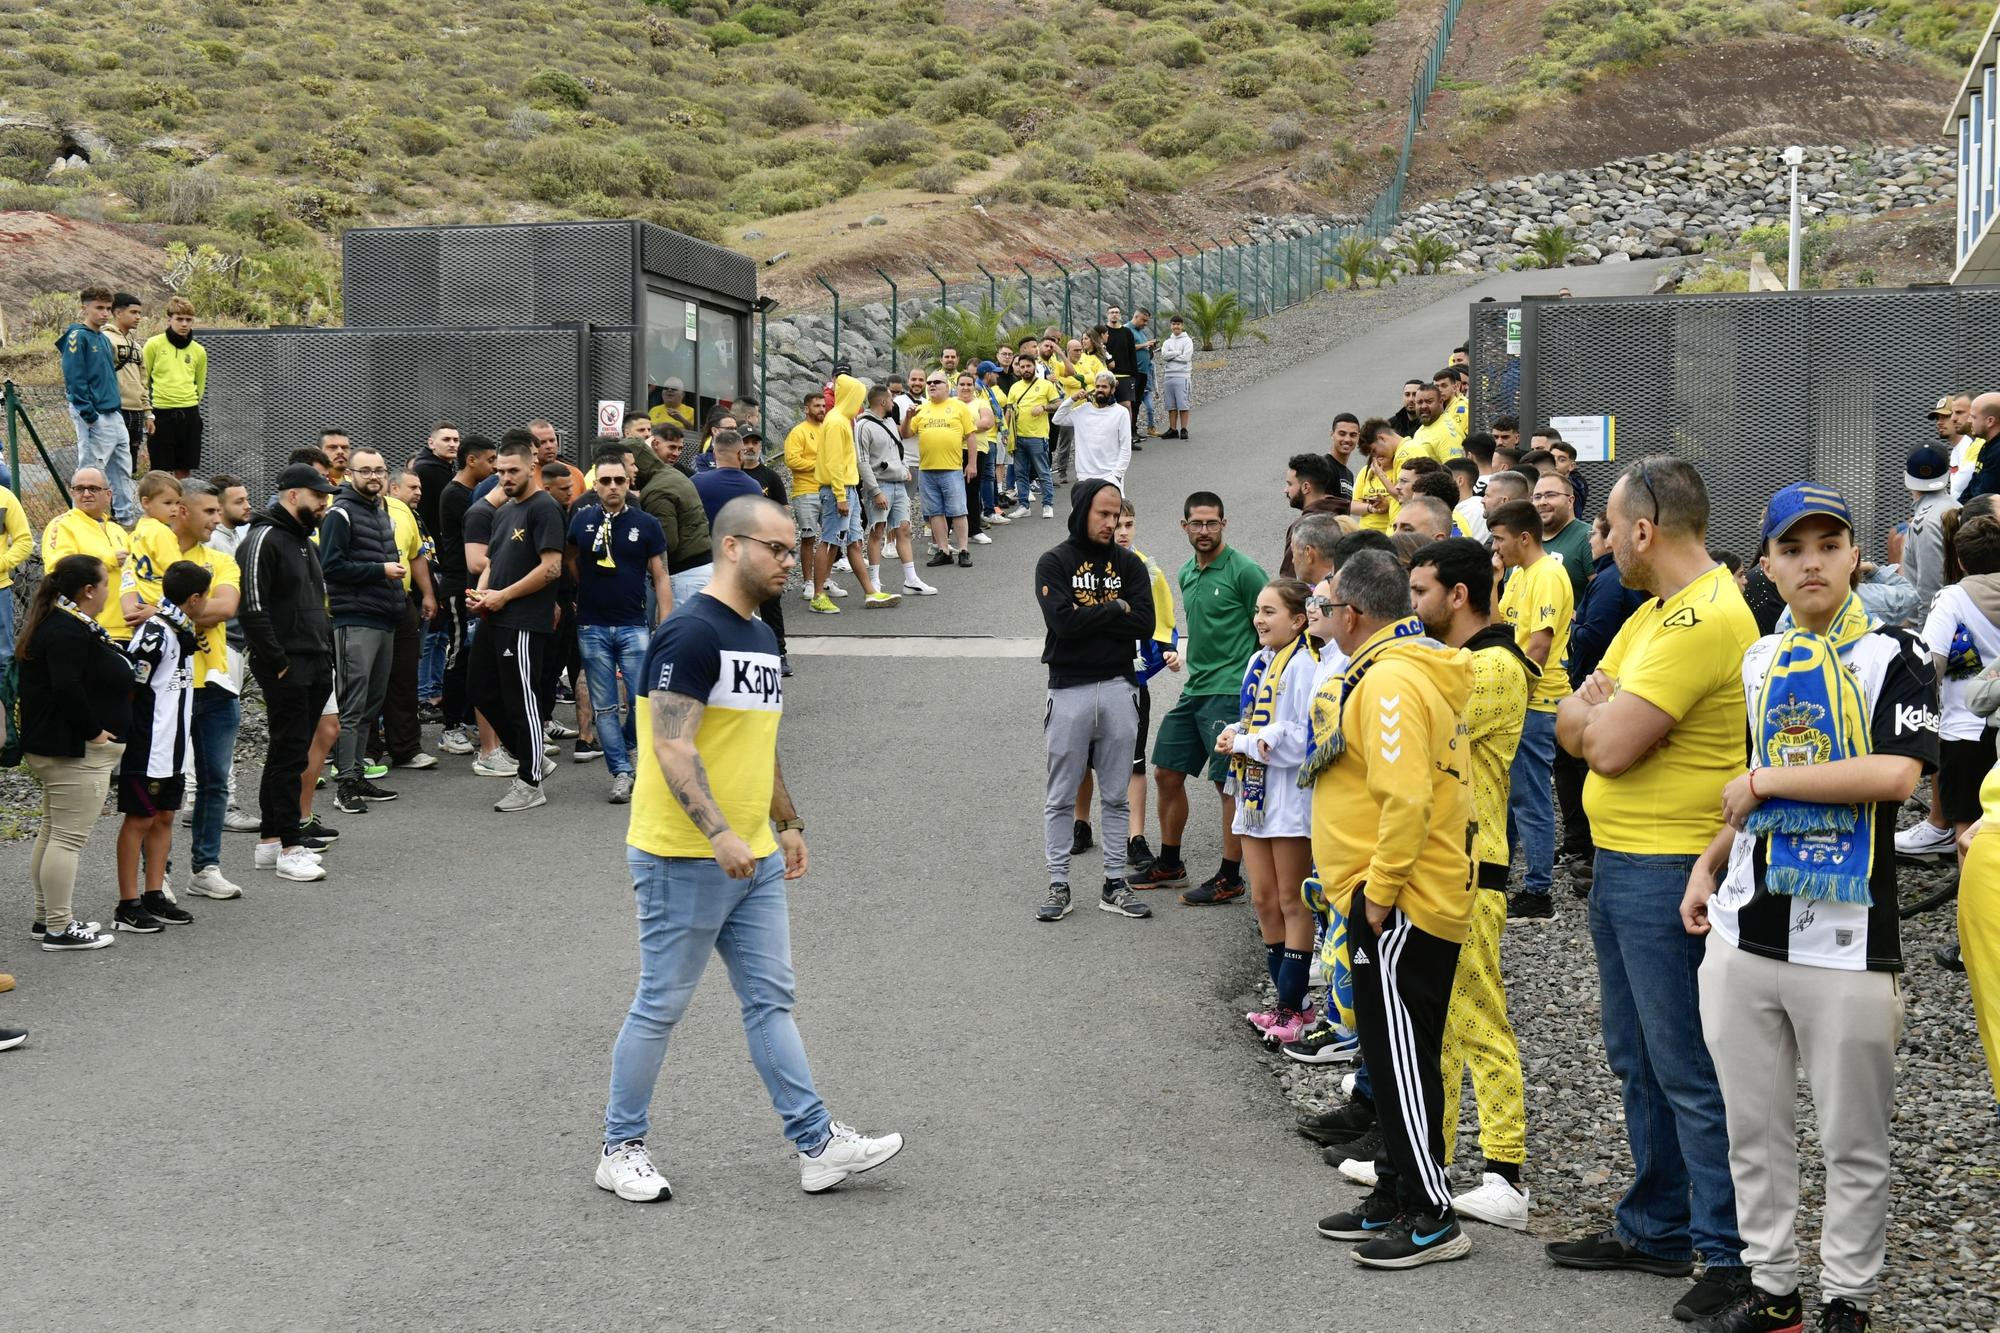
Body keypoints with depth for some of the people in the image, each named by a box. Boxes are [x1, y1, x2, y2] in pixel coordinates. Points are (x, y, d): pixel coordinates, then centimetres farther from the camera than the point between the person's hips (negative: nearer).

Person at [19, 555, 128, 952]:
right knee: (69, 838, -7)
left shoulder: (61, 623, 14)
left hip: (54, 748, 12)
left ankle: (47, 918, 24)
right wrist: (92, 731, -21)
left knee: (53, 834, 16)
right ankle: (59, 929, -4)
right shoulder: (68, 631, -20)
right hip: (76, 753, -12)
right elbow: (67, 688, -29)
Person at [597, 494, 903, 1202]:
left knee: (771, 999, 10)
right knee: (661, 1005, 2)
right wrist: (721, 834, -29)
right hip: (685, 858, -9)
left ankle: (817, 1144, 12)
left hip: (754, 858, 9)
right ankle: (620, 1150, 15)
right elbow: (672, 747, -23)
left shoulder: (760, 636, 14)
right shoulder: (691, 632, -16)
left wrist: (789, 823, 22)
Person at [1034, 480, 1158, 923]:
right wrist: (1114, 609, -8)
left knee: (1116, 795, 8)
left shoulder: (1129, 564, 7)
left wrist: (1089, 618, -11)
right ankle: (1058, 885, 10)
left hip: (1118, 686, 3)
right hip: (1069, 690, -3)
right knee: (1061, 798, 4)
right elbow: (1063, 621, -16)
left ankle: (1114, 884, 14)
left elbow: (1144, 624, -6)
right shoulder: (1054, 563, -2)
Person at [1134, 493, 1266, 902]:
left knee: (1229, 784, -3)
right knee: (1167, 774, 12)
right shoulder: (1187, 574, 13)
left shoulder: (1243, 571, -11)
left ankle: (1230, 879, 4)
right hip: (1193, 690, 8)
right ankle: (1169, 864, 26)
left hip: (1229, 692, -8)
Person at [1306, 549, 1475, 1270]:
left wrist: (1378, 892, -21)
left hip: (1398, 905, -11)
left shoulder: (1390, 679, -19)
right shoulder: (1407, 666, 15)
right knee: (1393, 1050, 16)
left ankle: (1432, 1218, 1)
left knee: (1402, 1058, -5)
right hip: (1392, 896, 11)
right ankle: (1396, 1195, 26)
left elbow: (1406, 797, -27)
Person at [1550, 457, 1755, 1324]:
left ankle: (1730, 1255, 5)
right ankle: (1654, 1229, 30)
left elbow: (1609, 746, -23)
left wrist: (1590, 711, -2)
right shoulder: (1655, 613, 14)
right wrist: (1599, 711, -9)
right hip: (1618, 863, 10)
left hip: (1671, 871, -10)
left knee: (1688, 1072, -4)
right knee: (1638, 1061, 18)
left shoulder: (1706, 618, -20)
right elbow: (1573, 727, 13)